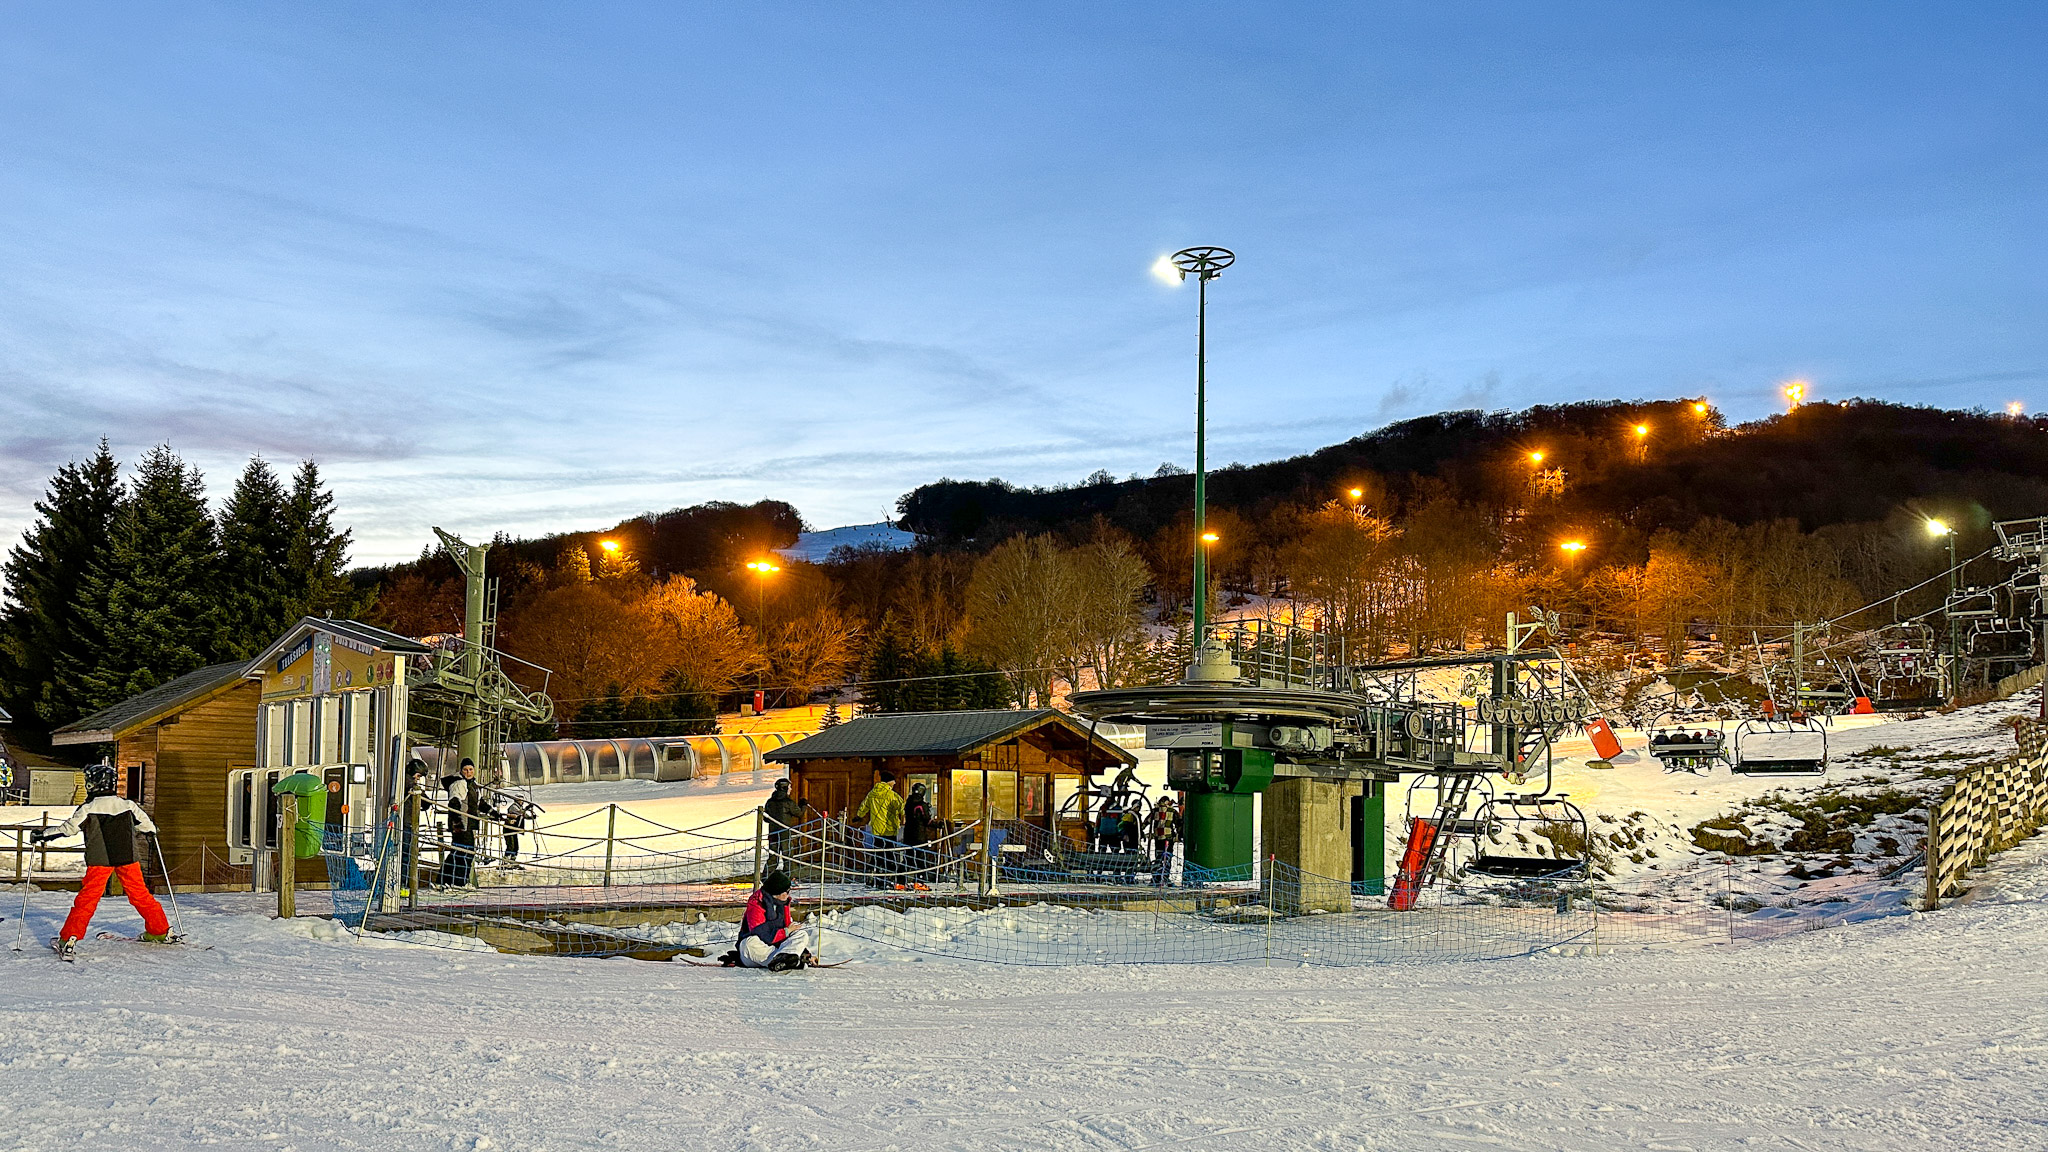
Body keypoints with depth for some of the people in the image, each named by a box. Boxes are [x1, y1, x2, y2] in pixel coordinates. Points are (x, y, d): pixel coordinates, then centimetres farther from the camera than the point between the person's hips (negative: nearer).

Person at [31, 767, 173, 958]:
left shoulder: (88, 809, -7)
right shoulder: (128, 805, 4)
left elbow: (68, 828, -8)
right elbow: (144, 823, 16)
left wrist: (42, 834, 4)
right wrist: (152, 830, 39)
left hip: (100, 860, -3)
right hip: (128, 858, 3)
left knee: (87, 898, 0)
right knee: (140, 894, 13)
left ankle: (69, 940, -7)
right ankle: (160, 932, 18)